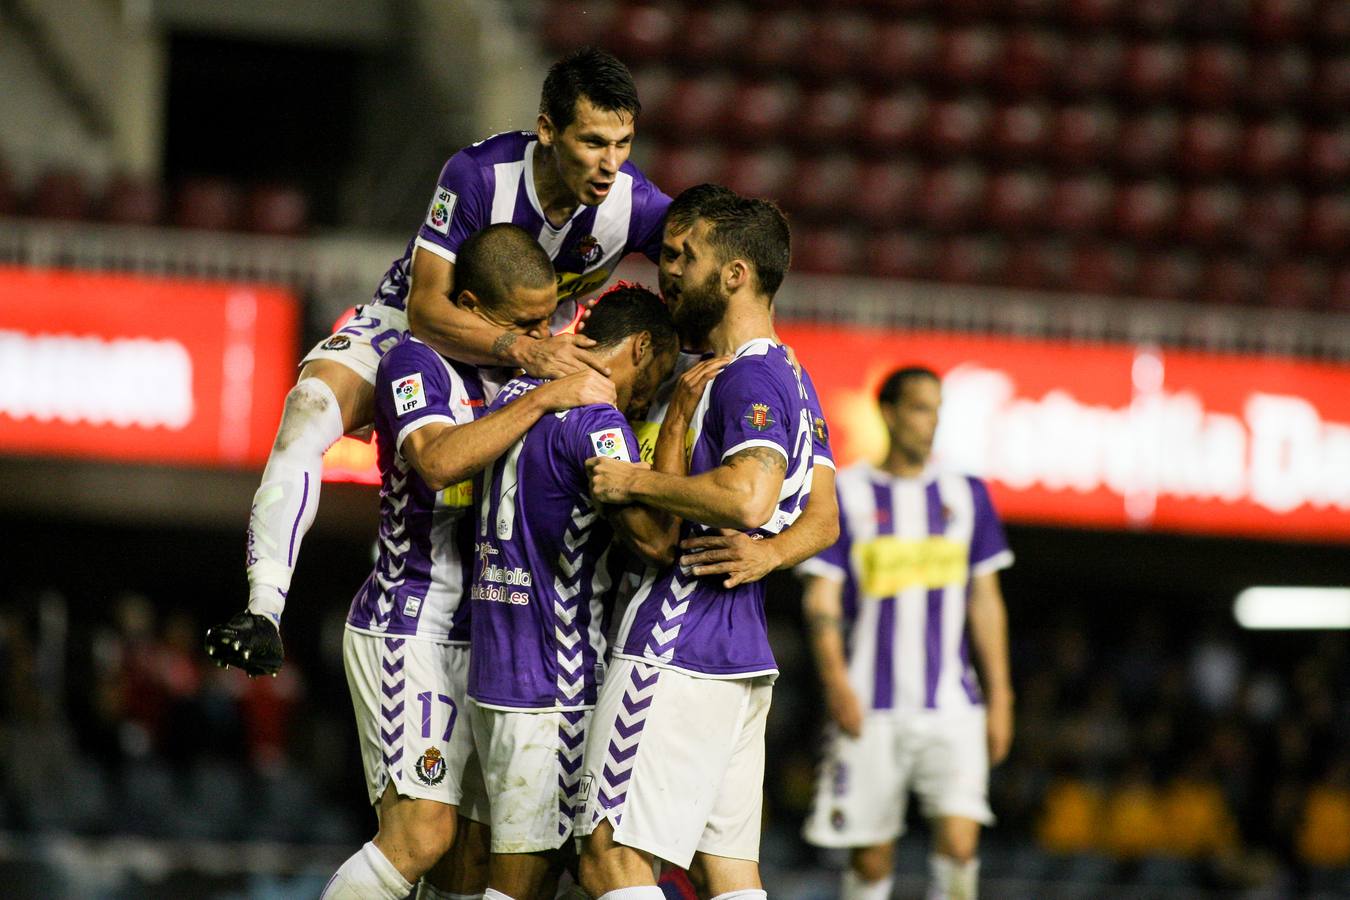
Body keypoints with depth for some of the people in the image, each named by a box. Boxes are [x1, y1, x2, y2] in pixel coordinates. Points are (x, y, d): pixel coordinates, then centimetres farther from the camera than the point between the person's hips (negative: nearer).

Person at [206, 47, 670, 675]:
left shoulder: (635, 205, -25)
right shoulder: (481, 173, -32)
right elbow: (427, 307, -32)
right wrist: (522, 351, -47)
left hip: (536, 345, 4)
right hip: (415, 323, -4)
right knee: (311, 405, -28)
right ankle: (264, 607, -33)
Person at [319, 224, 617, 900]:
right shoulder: (416, 364, -10)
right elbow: (438, 461, -30)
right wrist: (545, 398, -28)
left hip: (484, 639, 8)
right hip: (409, 634, -8)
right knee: (421, 836, -17)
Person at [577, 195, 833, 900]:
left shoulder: (749, 379, -13)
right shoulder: (783, 377, 19)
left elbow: (746, 497, -31)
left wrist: (634, 481, -19)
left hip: (677, 655, -10)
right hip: (743, 658, 10)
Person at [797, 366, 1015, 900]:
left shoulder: (966, 495, 11)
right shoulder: (847, 494, 3)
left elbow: (985, 601, 14)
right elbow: (822, 599, -1)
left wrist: (999, 695, 9)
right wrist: (836, 681, -14)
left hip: (952, 705, 2)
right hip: (871, 709, -1)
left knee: (960, 839, -15)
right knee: (872, 855, 1)